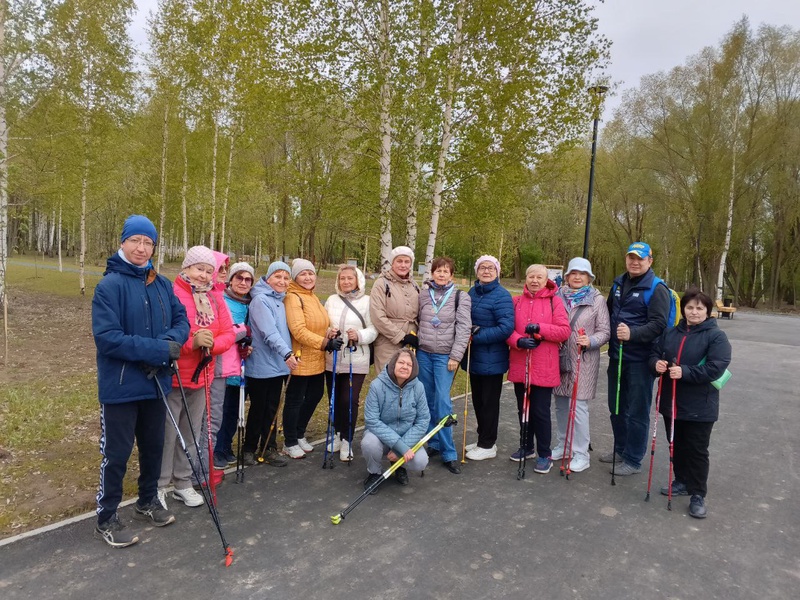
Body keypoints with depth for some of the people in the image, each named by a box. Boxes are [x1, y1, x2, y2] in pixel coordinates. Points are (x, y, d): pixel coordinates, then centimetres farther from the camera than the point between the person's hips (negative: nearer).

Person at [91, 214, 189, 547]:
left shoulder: (162, 284, 4)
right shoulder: (109, 286, -14)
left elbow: (181, 320, 5)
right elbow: (106, 337, -21)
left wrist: (171, 342, -17)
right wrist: (158, 350, -25)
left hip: (156, 382, 6)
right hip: (120, 386, -6)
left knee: (154, 446, 19)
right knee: (116, 454, 6)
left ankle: (148, 500, 41)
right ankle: (106, 519, 26)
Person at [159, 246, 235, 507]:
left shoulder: (216, 299, 8)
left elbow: (229, 333, 5)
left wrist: (211, 343, -14)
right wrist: (192, 341, -28)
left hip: (201, 377, 6)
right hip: (172, 377, -6)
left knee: (192, 434, 16)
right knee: (167, 434, 1)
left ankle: (183, 483, 31)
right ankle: (159, 486, 20)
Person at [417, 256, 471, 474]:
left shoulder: (460, 297, -1)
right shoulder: (423, 294, 8)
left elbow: (464, 328, -6)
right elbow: (417, 322, 14)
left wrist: (455, 356, -11)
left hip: (445, 356, -3)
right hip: (423, 353, 4)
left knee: (442, 401, -9)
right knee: (427, 400, 8)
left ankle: (449, 453, -1)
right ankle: (433, 444, 21)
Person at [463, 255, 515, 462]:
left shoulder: (502, 296, -15)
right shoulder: (472, 292, 7)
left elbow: (506, 328, -23)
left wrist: (478, 337, -21)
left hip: (492, 359, -7)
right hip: (474, 357, 7)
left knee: (489, 402, 5)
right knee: (478, 400, 17)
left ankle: (487, 445, 20)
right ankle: (483, 439, 33)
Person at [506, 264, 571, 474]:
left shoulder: (554, 301, -1)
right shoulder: (516, 302, 7)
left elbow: (564, 331, -7)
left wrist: (540, 328, -19)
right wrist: (518, 341, -17)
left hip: (544, 368, -4)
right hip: (520, 365, 4)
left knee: (540, 411, 0)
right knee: (523, 408, 15)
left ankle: (544, 454, 16)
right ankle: (527, 447, 32)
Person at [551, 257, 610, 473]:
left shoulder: (598, 300, 0)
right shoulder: (559, 297, 7)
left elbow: (604, 332, -3)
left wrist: (590, 341, -20)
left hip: (584, 360, -4)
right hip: (560, 358, 4)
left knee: (579, 406, -5)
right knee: (561, 404, 13)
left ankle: (581, 453, 8)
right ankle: (563, 446, 29)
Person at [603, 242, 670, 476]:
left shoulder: (657, 288, -10)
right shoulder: (618, 283, 11)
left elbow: (658, 324, -19)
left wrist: (632, 333, -33)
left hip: (640, 360, -7)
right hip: (616, 356, 7)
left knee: (637, 412, 3)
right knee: (616, 407, 18)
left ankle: (633, 460, 16)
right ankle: (620, 450, 35)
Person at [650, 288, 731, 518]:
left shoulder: (716, 336, -10)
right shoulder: (670, 333, 6)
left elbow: (716, 368, -20)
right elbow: (654, 353, 11)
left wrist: (684, 372, -27)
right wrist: (656, 363, -12)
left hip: (699, 407, -5)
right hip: (671, 402, 5)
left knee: (696, 451, 4)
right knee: (677, 446, 18)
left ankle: (698, 494, 17)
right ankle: (682, 481, 35)